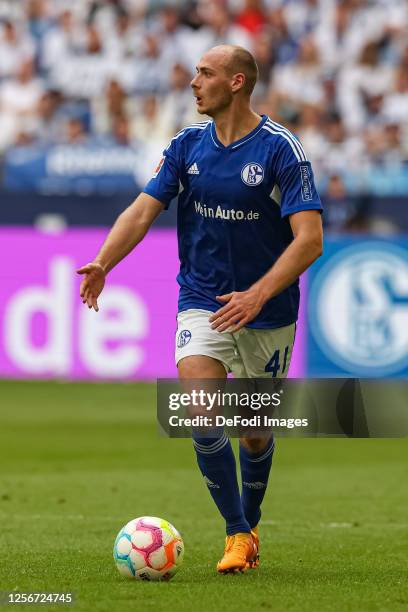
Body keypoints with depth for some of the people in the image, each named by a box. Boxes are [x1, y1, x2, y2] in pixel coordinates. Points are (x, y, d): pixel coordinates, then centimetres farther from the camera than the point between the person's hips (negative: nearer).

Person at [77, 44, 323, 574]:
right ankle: (237, 533, -6)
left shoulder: (281, 149, -12)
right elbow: (143, 210, -4)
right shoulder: (187, 146, 1)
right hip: (202, 303, 2)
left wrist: (259, 293, -30)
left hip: (267, 313, -2)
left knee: (255, 432, 8)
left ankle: (250, 524, 36)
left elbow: (309, 238, -18)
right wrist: (103, 263, -22)